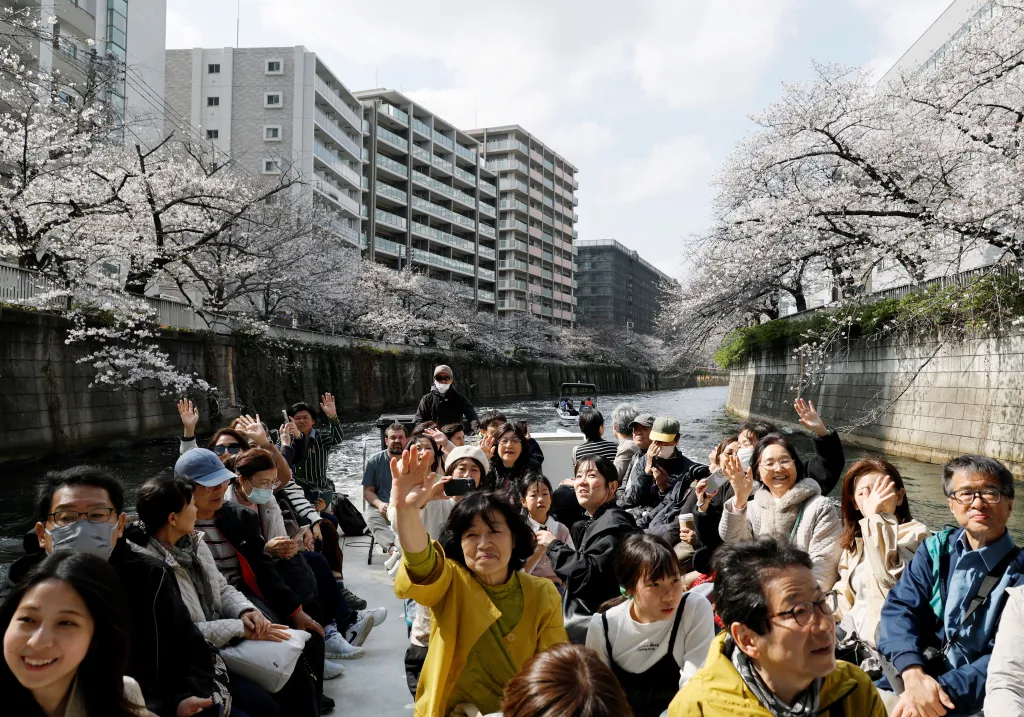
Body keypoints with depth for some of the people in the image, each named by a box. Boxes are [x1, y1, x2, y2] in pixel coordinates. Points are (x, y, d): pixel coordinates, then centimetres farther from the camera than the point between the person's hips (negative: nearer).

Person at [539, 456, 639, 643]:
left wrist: (554, 545, -13)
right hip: (581, 612, 8)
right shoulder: (591, 524, 13)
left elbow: (588, 575, -23)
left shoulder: (613, 524, -15)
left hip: (596, 622, -8)